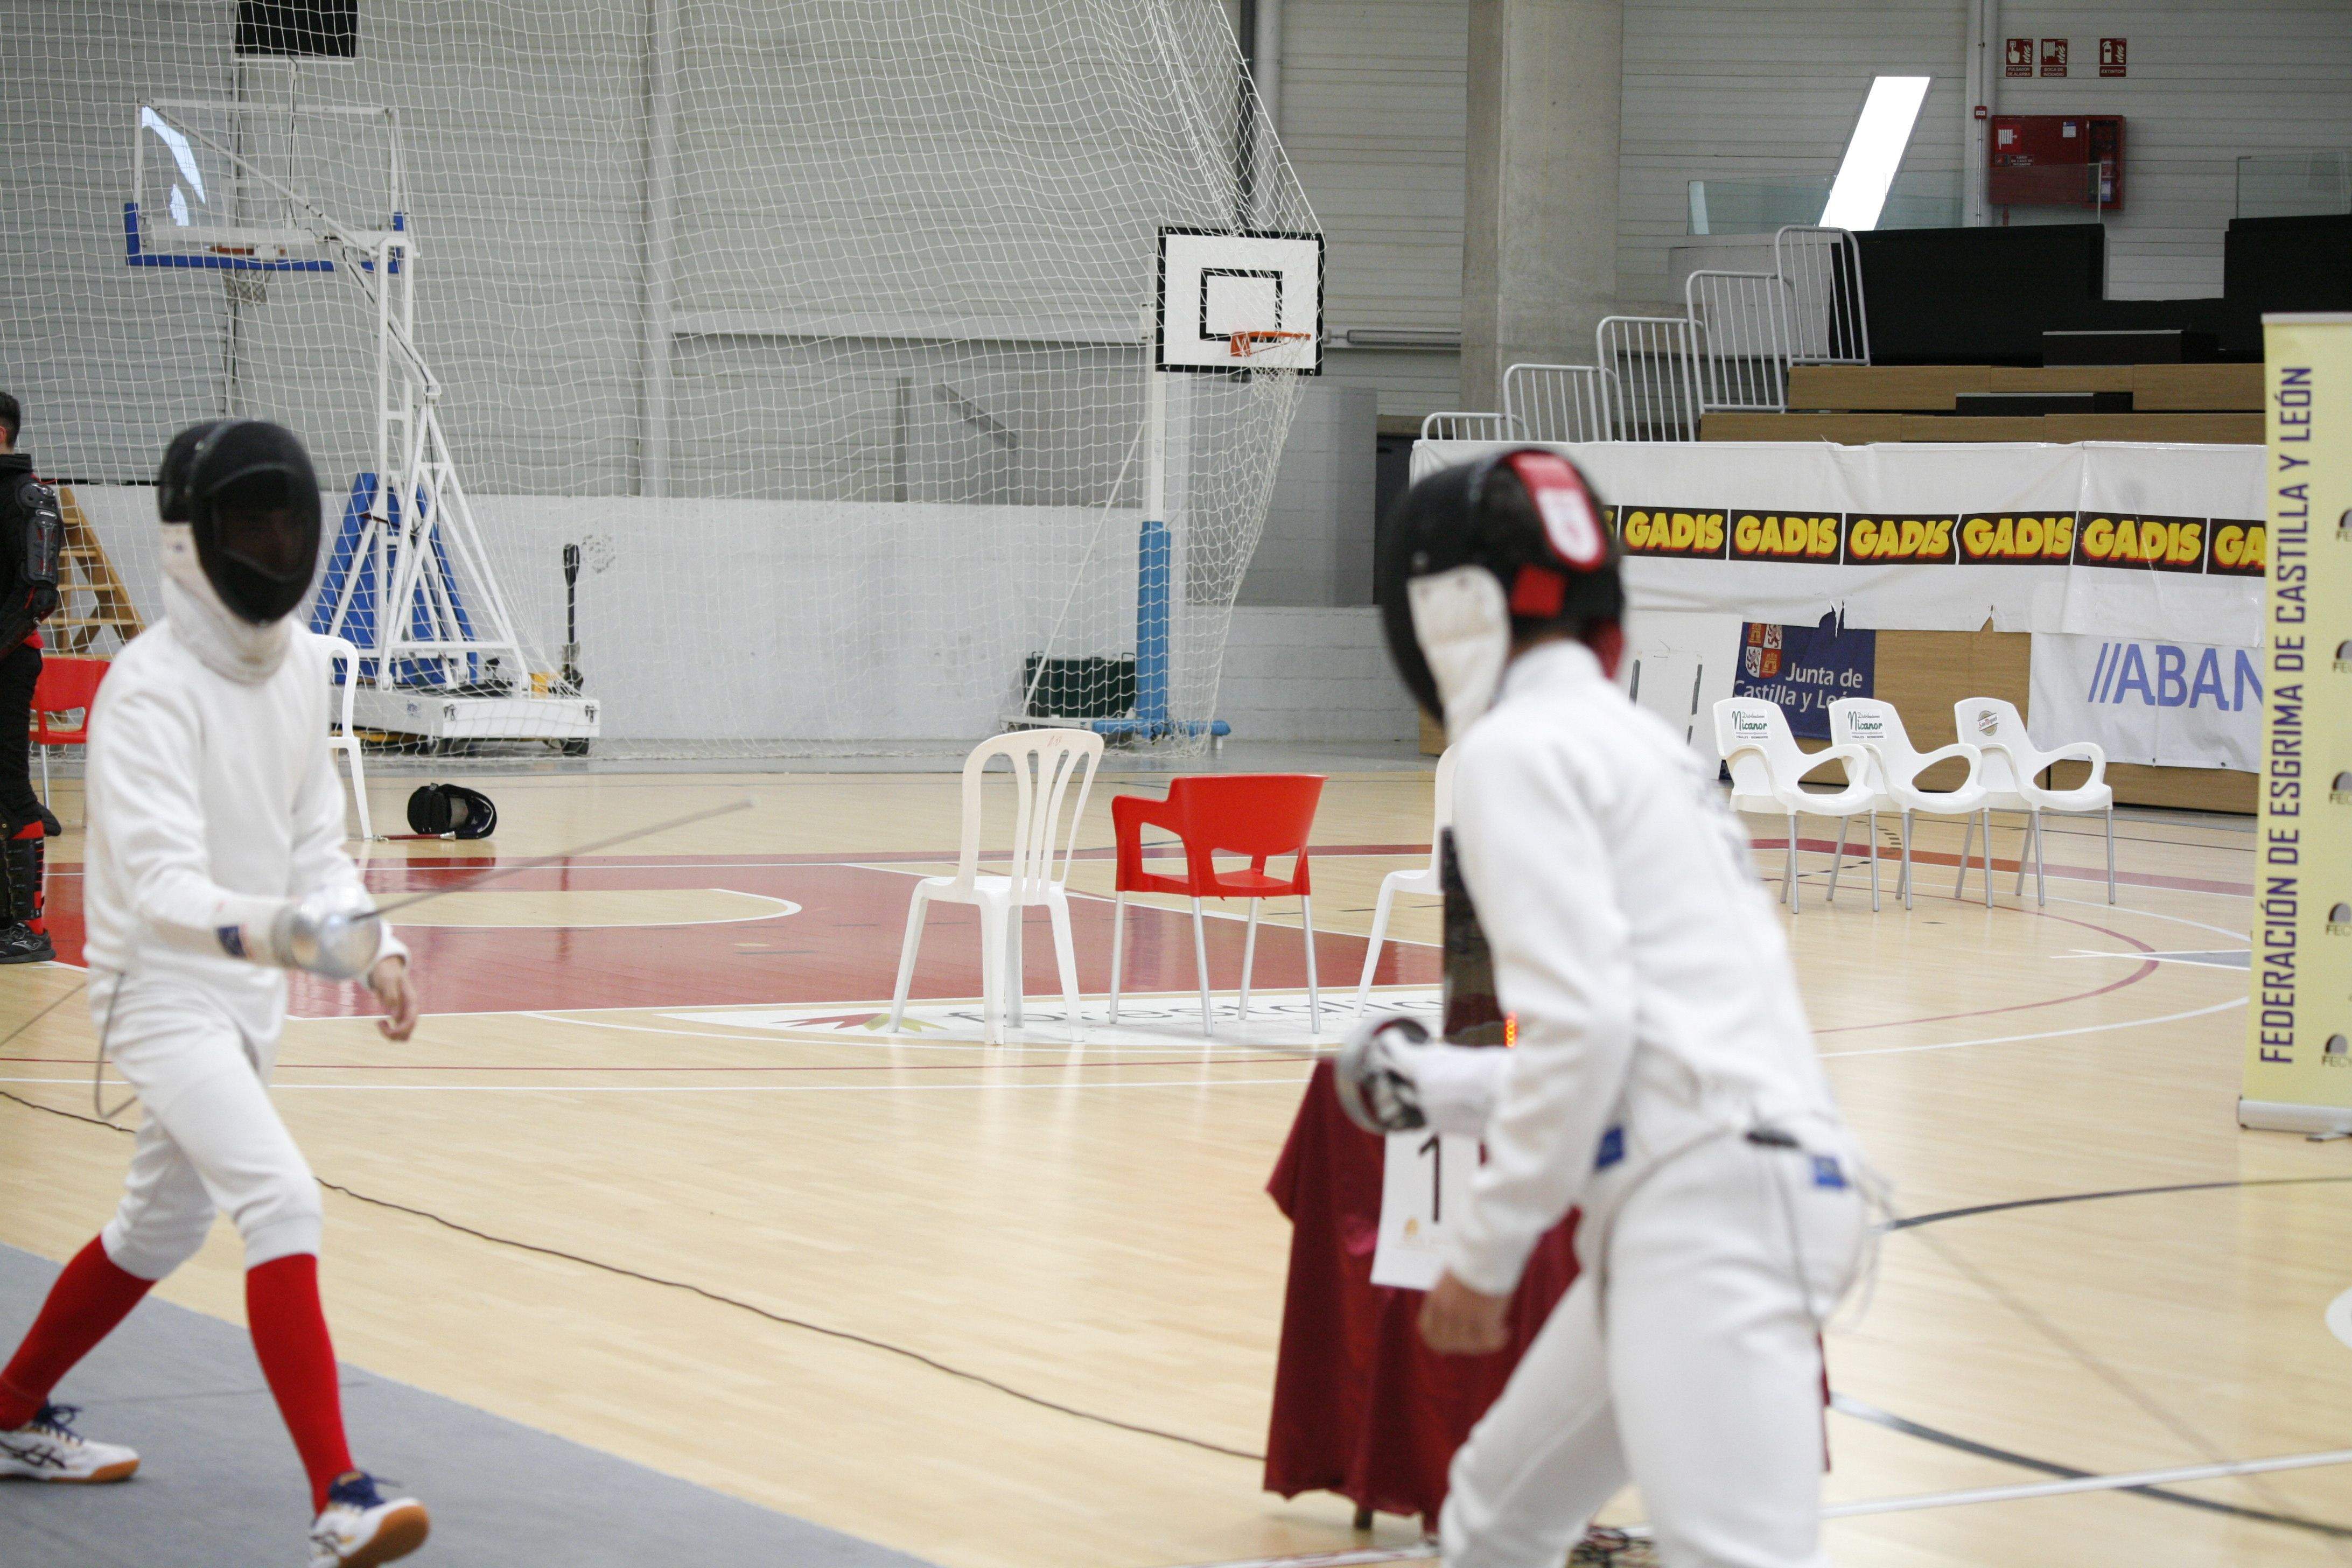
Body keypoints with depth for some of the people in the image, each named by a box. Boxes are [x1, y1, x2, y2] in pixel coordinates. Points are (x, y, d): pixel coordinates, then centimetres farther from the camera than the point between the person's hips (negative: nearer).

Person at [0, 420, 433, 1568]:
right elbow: (161, 885, -33)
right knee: (282, 1204, -24)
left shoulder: (297, 662, 1)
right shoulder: (149, 688, -23)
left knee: (162, 1227, 22)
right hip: (162, 992, -8)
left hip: (246, 995, 9)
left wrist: (373, 944, -6)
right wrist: (274, 930, -50)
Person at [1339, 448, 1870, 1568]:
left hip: (1707, 1206, -10)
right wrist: (1443, 1089, 34)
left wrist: (1484, 1253, -6)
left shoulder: (1518, 745, -4)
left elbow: (1580, 1025, -15)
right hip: (1732, 1193, 10)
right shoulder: (1630, 741, 25)